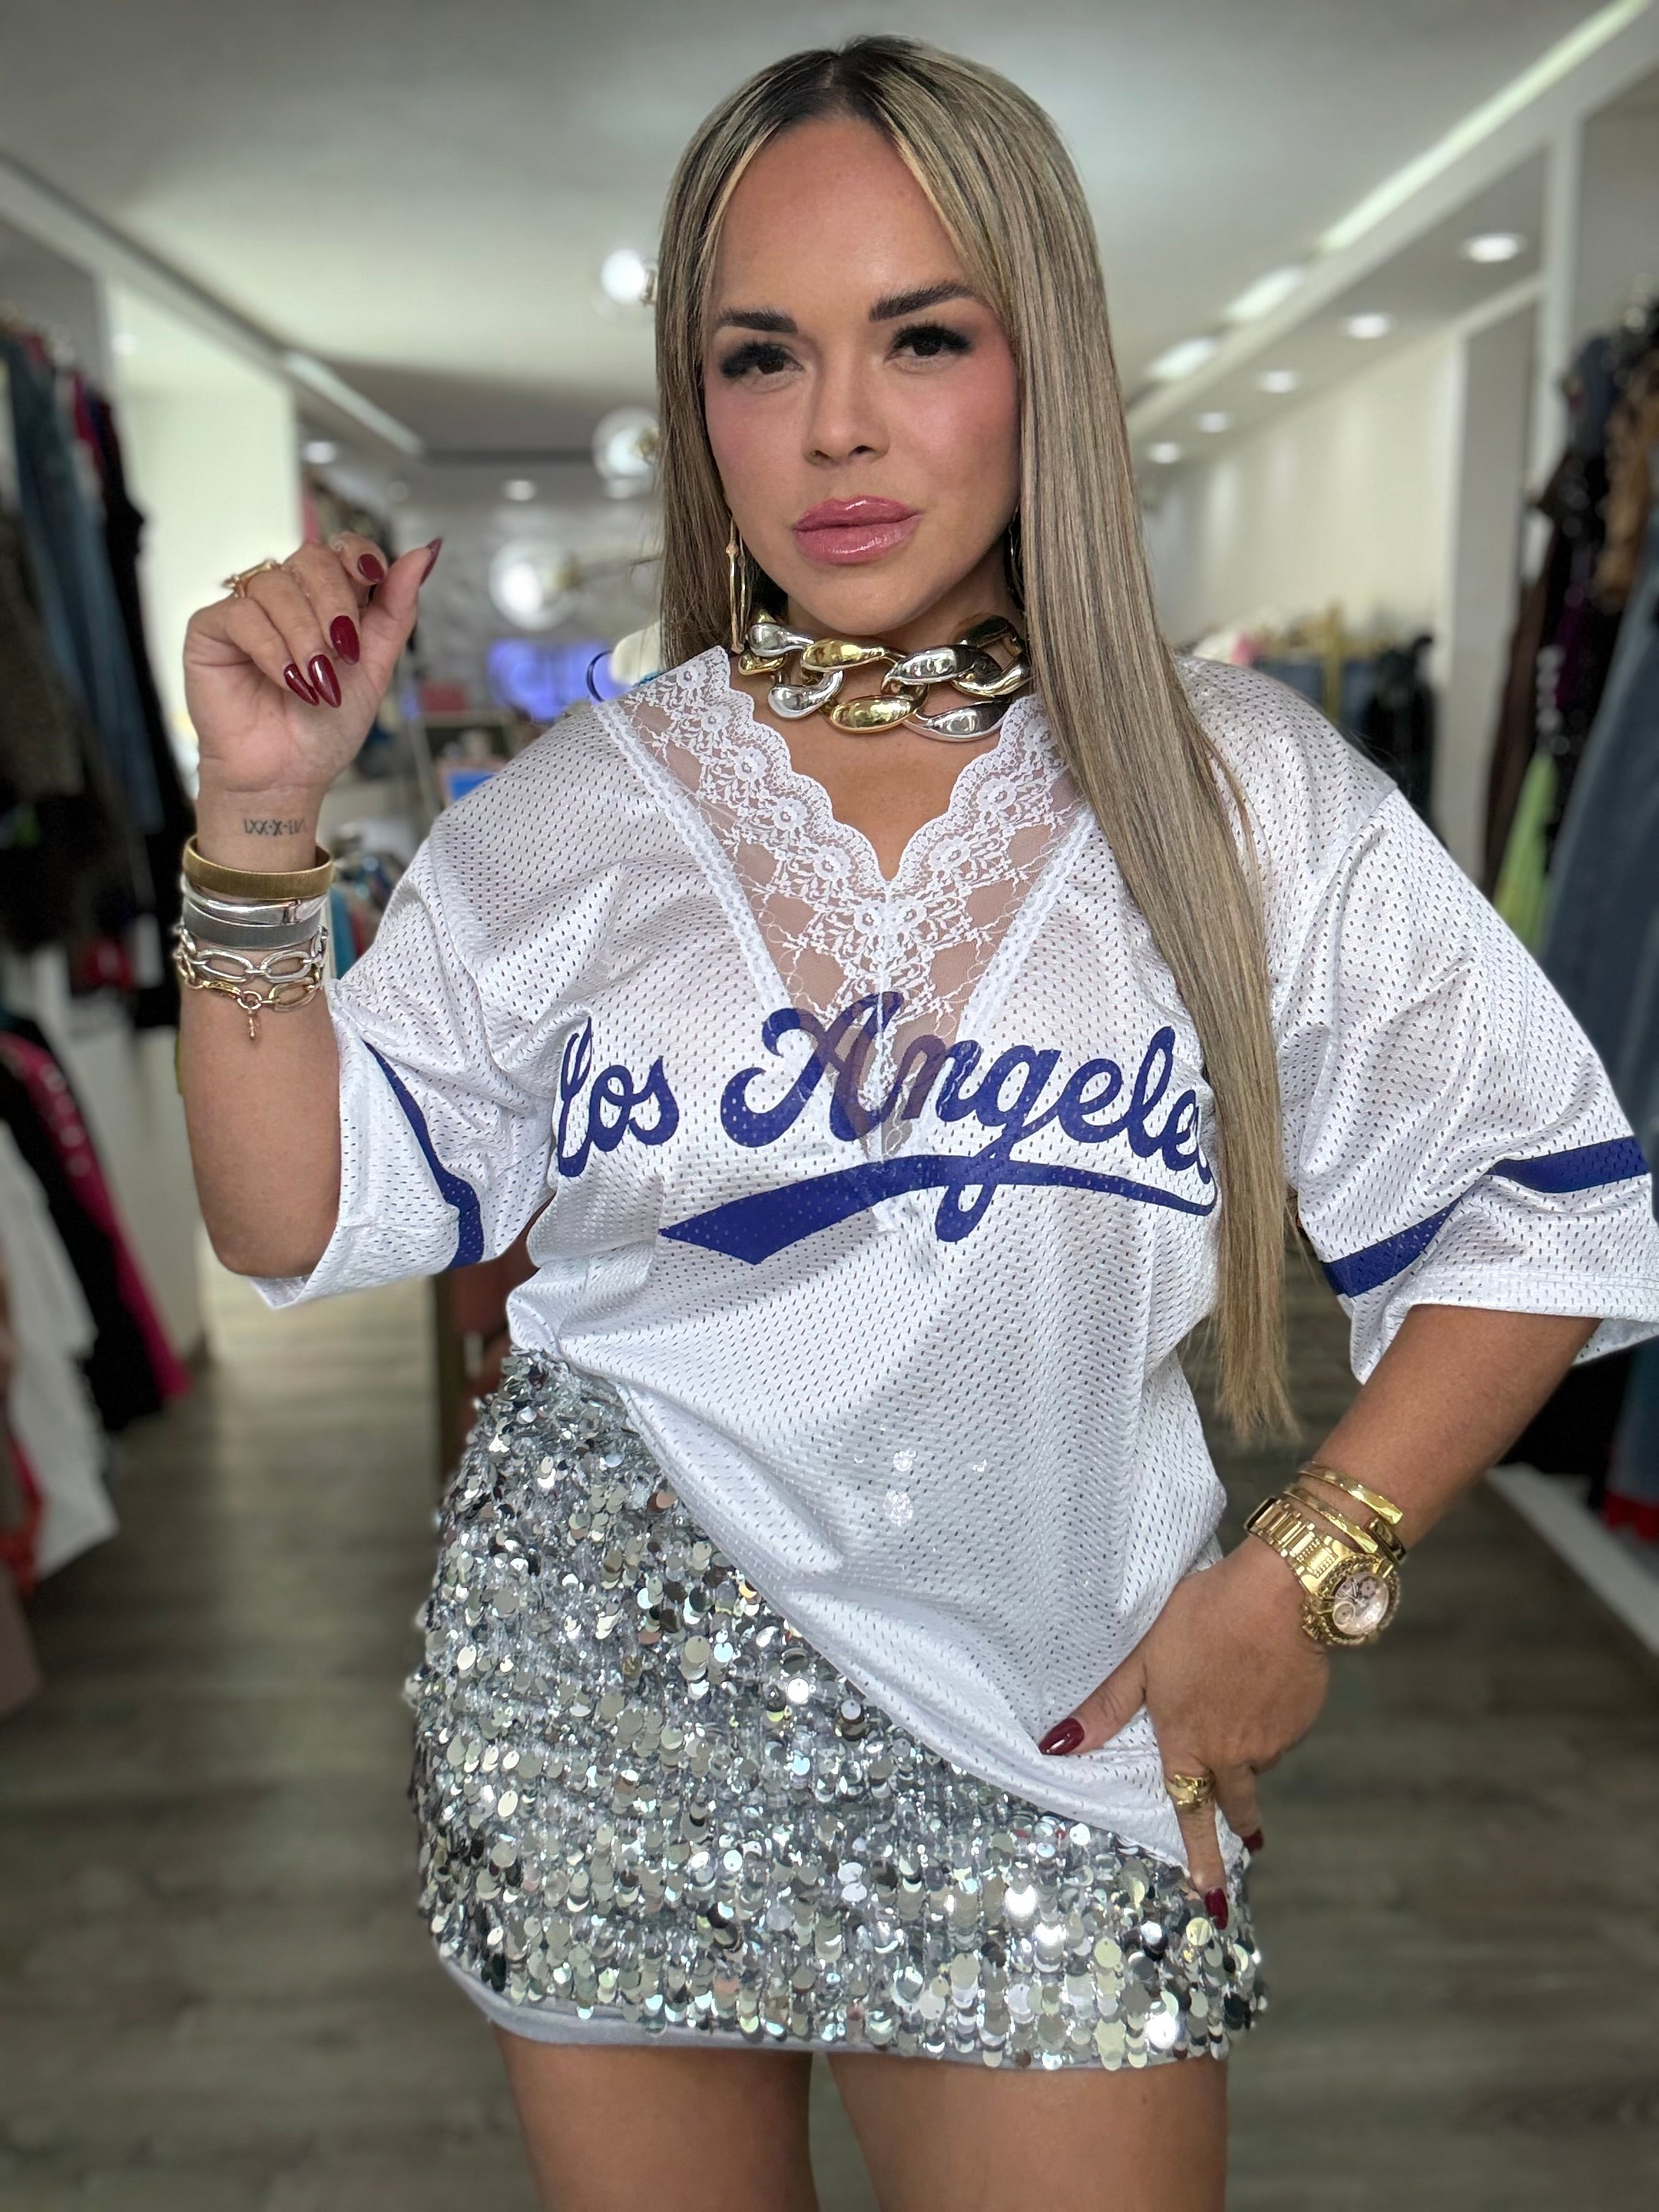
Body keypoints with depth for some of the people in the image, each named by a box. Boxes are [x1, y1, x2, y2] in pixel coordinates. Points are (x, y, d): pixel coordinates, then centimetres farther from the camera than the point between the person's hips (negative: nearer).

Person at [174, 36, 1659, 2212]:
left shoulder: (1235, 789, -6)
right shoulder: (575, 810, -3)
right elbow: (302, 1218, -3)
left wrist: (1307, 1572, -7)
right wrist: (260, 820, -14)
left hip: (1047, 1730, -1)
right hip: (600, 1707, 2)